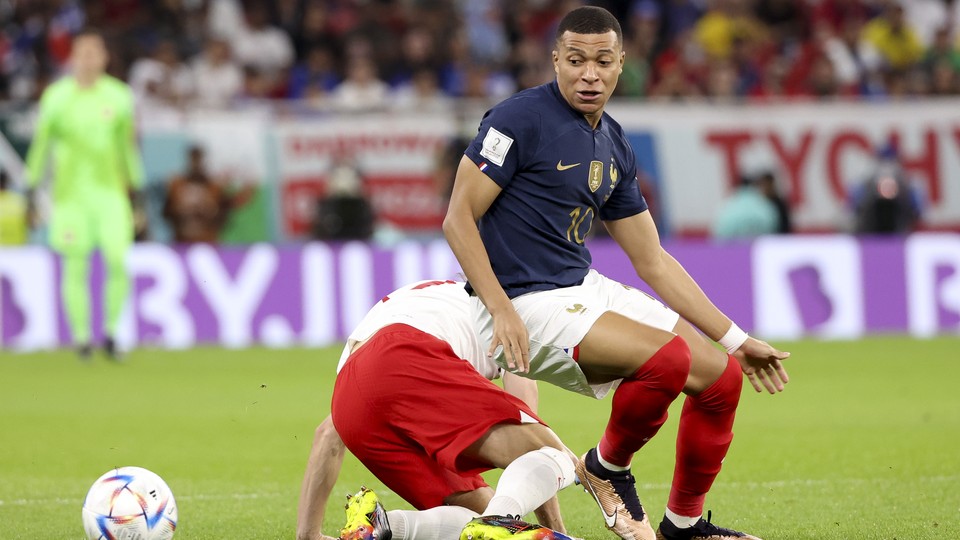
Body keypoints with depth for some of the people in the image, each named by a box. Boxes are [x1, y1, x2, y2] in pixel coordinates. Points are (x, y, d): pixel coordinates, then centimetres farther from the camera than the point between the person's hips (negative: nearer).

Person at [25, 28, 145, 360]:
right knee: (76, 268, 0)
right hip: (70, 192, -1)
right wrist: (32, 186, 2)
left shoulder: (118, 96, 4)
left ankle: (110, 331, 8)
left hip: (109, 191, 1)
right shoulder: (57, 96, -2)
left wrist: (135, 187, 14)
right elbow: (42, 142, 4)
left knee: (118, 262, -10)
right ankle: (81, 336, 15)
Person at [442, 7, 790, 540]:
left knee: (721, 376, 2)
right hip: (529, 301, -8)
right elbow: (459, 218, -14)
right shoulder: (521, 118, -12)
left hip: (587, 289, 8)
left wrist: (735, 340, 15)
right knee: (669, 358, -27)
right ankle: (607, 468, -1)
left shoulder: (614, 146, 10)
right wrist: (500, 309, -24)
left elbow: (653, 261, 16)